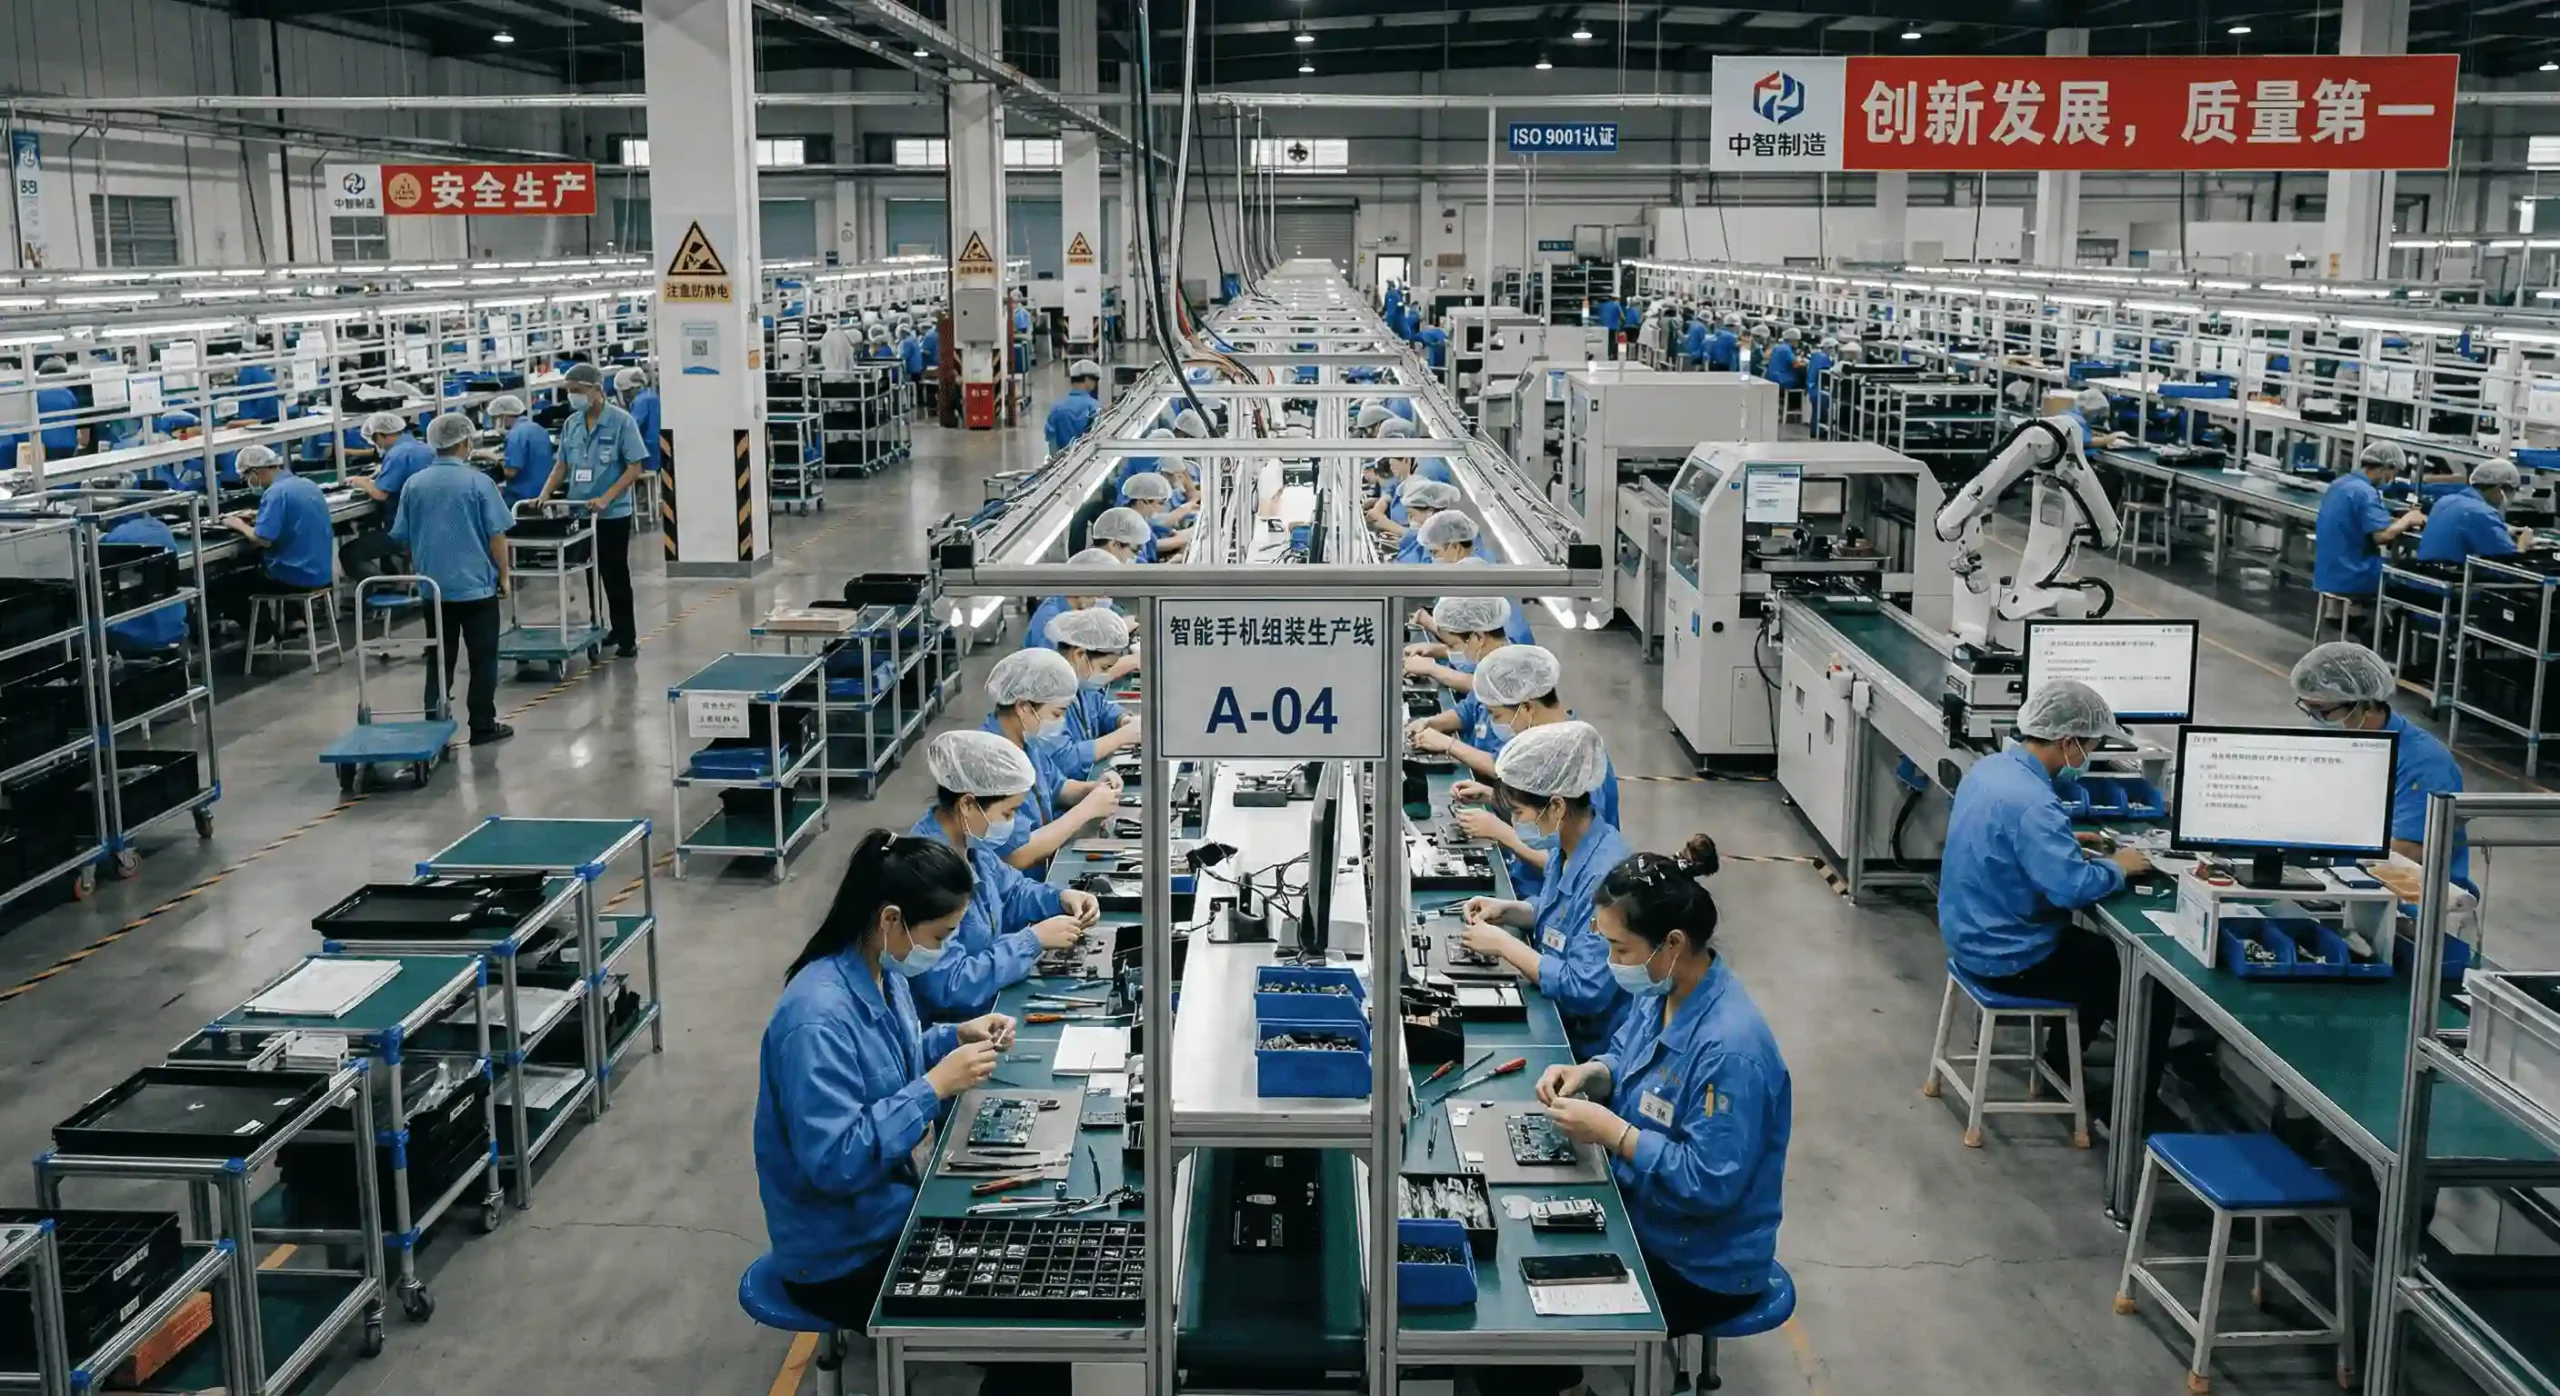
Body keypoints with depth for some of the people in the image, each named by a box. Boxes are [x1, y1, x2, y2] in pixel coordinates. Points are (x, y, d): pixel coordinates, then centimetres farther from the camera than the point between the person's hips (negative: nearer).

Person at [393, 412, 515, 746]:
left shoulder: (414, 484, 2)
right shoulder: (477, 482, -9)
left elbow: (404, 538, 8)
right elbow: (496, 535, -9)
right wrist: (503, 576, 3)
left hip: (433, 587, 4)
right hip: (477, 585, -4)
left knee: (439, 658, 11)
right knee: (482, 658, 5)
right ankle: (483, 725, 8)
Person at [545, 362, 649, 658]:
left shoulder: (621, 421, -10)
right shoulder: (571, 424, 6)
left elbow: (635, 468, -12)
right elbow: (562, 465, 13)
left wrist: (605, 499, -21)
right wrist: (545, 495, -2)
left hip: (613, 514, -5)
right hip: (578, 514, 5)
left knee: (615, 575, 2)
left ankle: (626, 637, 11)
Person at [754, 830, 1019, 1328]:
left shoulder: (884, 972, -2)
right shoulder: (818, 1019, -30)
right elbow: (833, 1162, -32)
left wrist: (958, 1035, -1)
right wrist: (936, 1086, -30)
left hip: (886, 1207, 8)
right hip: (841, 1258, -8)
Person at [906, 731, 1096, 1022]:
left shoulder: (968, 842, 0)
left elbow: (1010, 892, 19)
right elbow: (948, 986, -32)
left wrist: (1061, 899, -1)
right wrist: (1034, 940, -24)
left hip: (990, 1001, 9)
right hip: (946, 1031, -9)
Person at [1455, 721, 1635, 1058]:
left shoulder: (1605, 875, -29)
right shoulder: (1569, 847, -1)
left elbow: (1586, 990, -30)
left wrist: (1504, 945, -22)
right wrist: (1508, 911, 1)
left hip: (1586, 1047, -8)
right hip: (1557, 1018, 8)